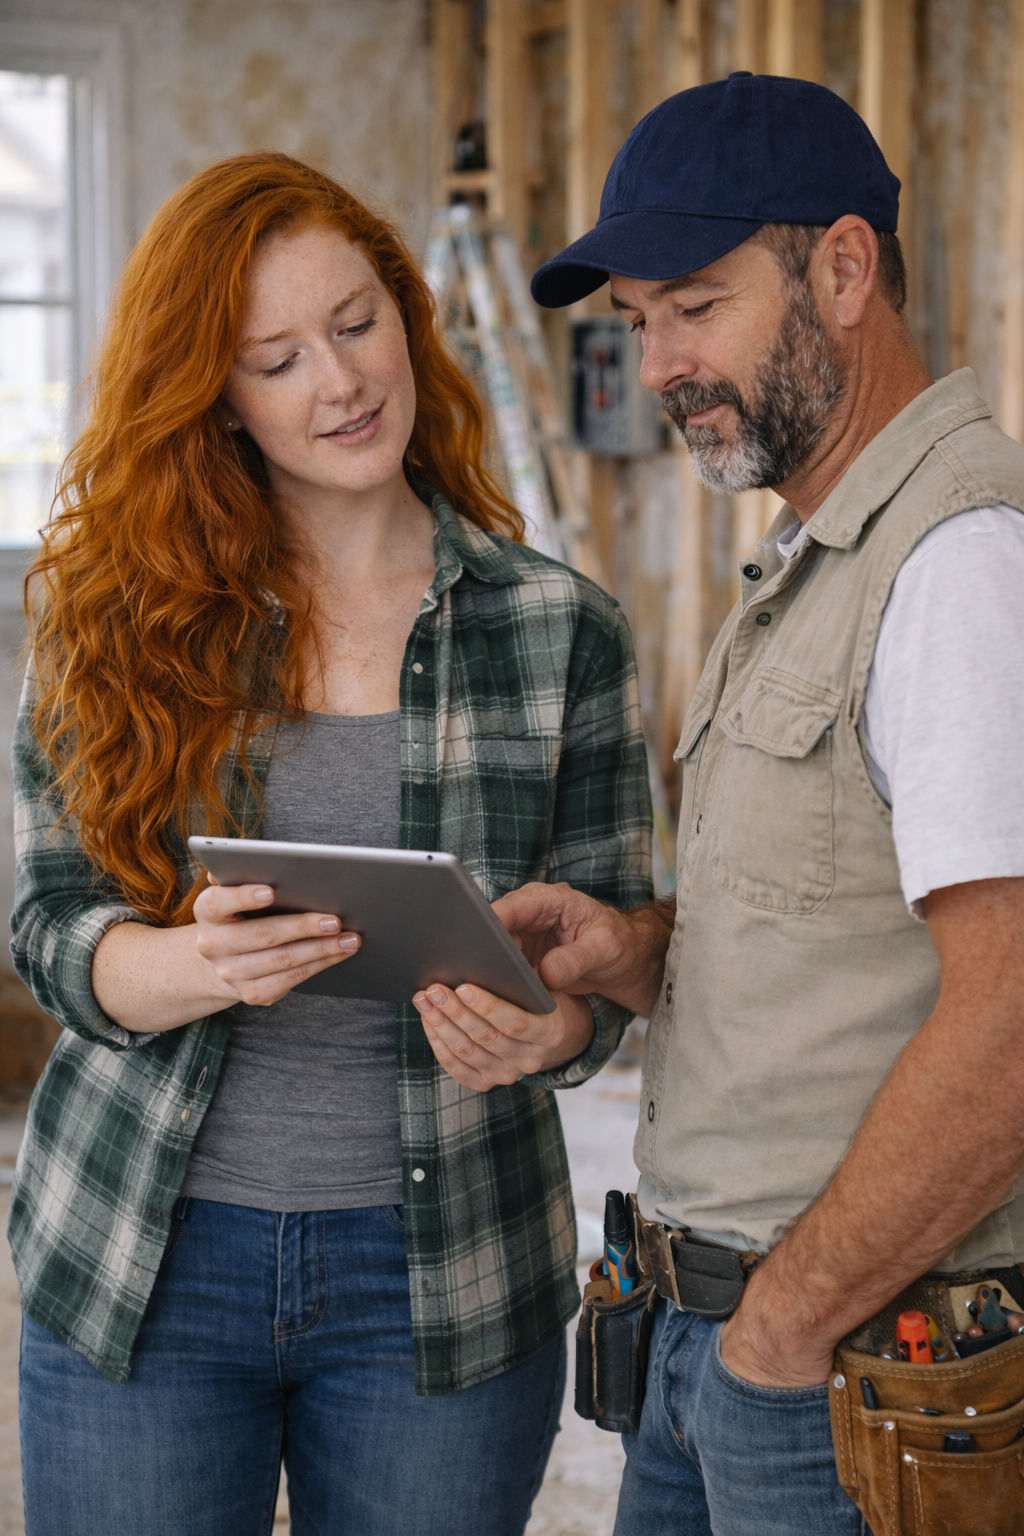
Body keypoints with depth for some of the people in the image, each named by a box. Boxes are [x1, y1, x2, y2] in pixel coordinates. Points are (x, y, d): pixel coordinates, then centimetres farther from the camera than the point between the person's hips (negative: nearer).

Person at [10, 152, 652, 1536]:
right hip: (143, 1263, 0)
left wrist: (542, 1022, -23)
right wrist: (196, 966, -25)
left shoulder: (559, 629, 0)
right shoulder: (120, 615, 0)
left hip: (439, 1270, 0)